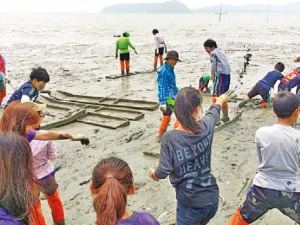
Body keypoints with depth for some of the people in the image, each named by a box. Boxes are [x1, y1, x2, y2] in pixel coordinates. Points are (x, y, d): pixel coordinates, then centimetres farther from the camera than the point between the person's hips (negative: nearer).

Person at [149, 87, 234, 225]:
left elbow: (164, 171, -16)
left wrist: (154, 174, 8)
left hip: (190, 204, -4)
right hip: (212, 199, 4)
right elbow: (213, 112, 13)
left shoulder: (169, 138, -20)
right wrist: (220, 100, 36)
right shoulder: (206, 128, -9)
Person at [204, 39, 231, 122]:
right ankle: (225, 117, 27)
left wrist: (211, 80, -10)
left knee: (216, 96, -12)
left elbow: (213, 67, -7)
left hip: (220, 75, -9)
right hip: (227, 74, 9)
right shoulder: (220, 51, 25)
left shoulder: (213, 53, 1)